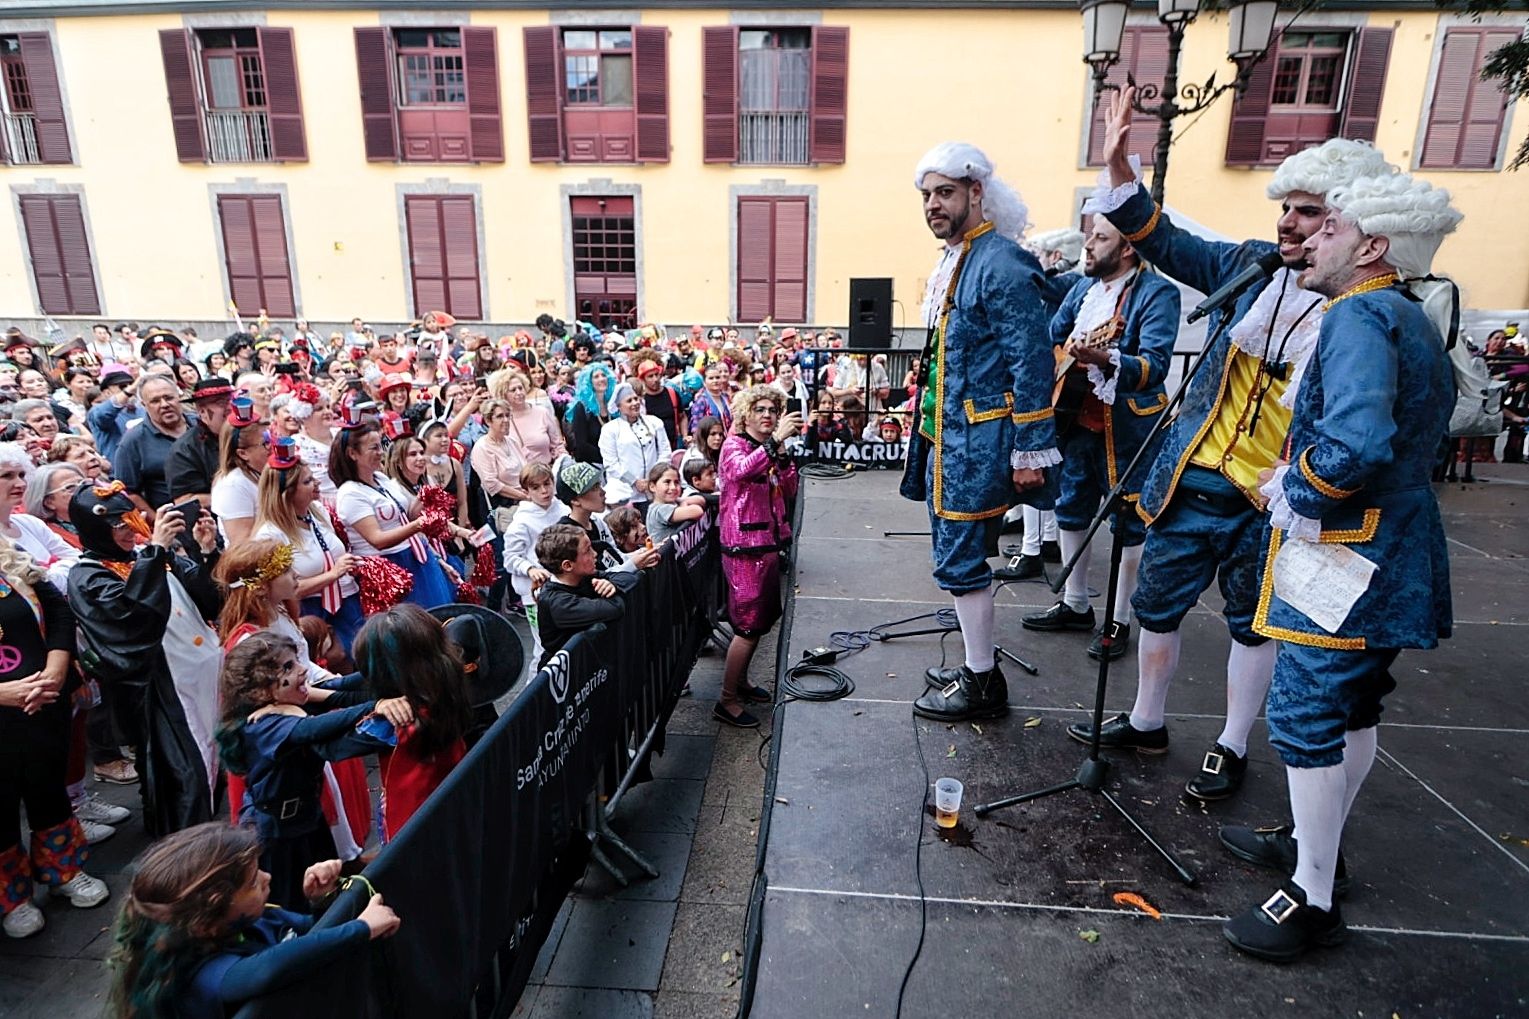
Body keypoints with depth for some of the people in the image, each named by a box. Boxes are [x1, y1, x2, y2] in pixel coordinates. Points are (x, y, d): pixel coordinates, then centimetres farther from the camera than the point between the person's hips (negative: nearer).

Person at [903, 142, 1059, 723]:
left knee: (961, 561, -2)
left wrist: (1032, 451, -18)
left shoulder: (1000, 264, -15)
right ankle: (976, 668, 31)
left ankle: (983, 686, 14)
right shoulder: (952, 262, 15)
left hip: (977, 442, -10)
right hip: (944, 436, 10)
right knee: (959, 556, 16)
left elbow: (1031, 362, -18)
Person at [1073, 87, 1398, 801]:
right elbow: (1164, 243, 3)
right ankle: (1146, 723, 35)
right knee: (1157, 603, 14)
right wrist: (1118, 168, -9)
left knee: (1255, 623, 15)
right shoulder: (1254, 267, 1)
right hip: (1194, 479, 4)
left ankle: (1232, 747, 35)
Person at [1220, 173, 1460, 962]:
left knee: (1305, 717, -2)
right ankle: (1316, 843, 36)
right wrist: (1296, 476, 10)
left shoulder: (1359, 315, -17)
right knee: (1352, 709, 19)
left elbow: (1356, 444, -33)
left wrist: (1295, 489, -15)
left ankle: (1313, 900, 10)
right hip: (1393, 557, 10)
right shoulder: (1414, 321, 14)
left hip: (1345, 559, -10)